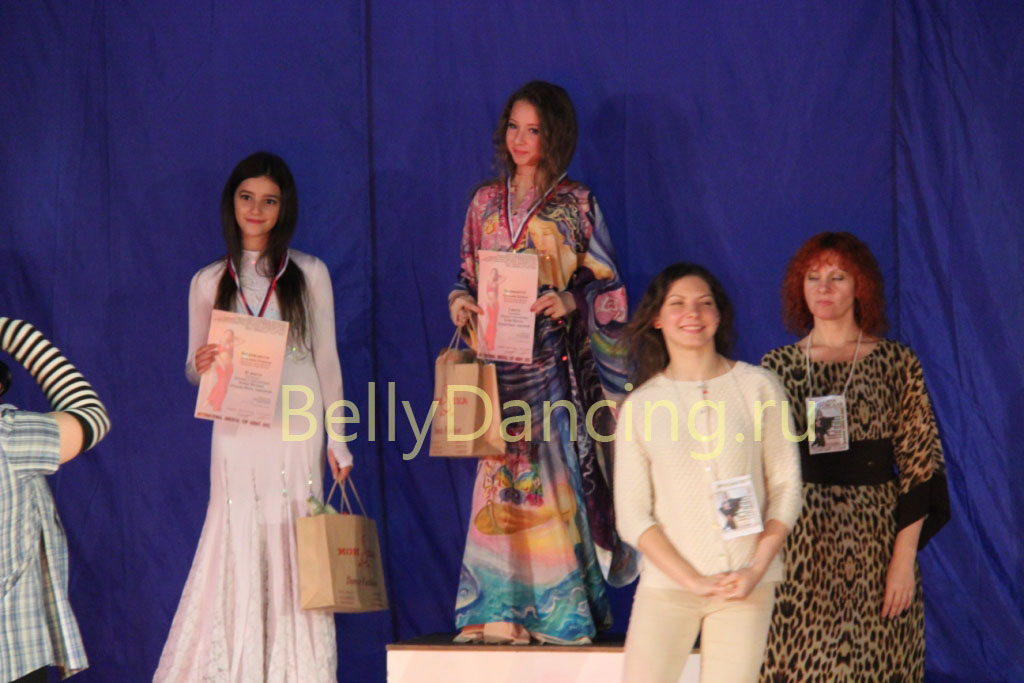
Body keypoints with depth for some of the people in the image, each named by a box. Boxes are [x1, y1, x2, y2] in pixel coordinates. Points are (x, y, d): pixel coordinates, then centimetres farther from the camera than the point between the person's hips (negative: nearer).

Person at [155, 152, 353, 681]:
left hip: (296, 432, -1)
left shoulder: (309, 274, 5)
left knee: (293, 544, -2)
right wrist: (201, 366, -13)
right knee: (237, 544, -3)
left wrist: (338, 439, 5)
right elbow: (193, 368, 11)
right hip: (236, 433, 1)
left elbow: (326, 360, 7)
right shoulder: (208, 282, 7)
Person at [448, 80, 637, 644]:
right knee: (499, 484, -2)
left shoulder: (576, 205, 4)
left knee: (554, 478, -7)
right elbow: (469, 276, 17)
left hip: (554, 363, -3)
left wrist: (569, 302, -15)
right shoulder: (486, 202, 13)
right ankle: (497, 612, 2)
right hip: (498, 359, 3)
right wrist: (459, 301, -4)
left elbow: (606, 287, 3)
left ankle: (562, 609, -2)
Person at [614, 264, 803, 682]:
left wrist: (756, 569, -7)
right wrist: (692, 579, -8)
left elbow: (786, 487, 4)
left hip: (746, 586, 0)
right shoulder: (639, 405, 5)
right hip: (667, 584, 0)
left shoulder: (758, 387, 5)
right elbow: (632, 514, 2)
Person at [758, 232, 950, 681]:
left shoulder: (896, 363, 2)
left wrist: (904, 558, -9)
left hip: (874, 541, -1)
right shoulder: (776, 366, 8)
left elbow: (920, 466, -1)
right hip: (798, 549, 2)